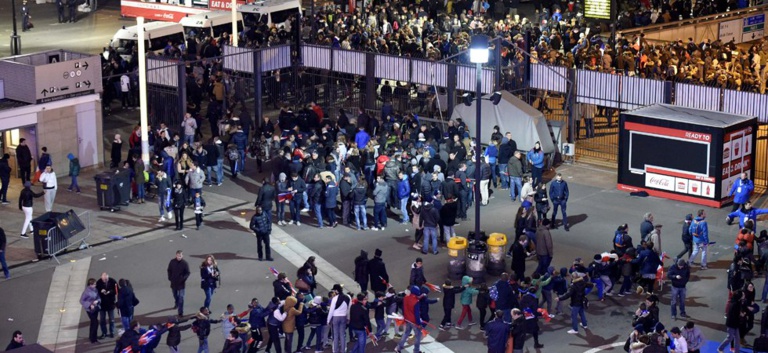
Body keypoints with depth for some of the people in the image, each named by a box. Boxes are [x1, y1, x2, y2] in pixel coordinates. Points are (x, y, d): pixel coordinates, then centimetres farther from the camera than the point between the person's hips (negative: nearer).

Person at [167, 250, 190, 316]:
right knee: (175, 295, 24)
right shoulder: (172, 262, -7)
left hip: (181, 283, -3)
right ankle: (176, 303, 53)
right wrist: (170, 278, -2)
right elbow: (169, 270, 6)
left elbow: (187, 273, -8)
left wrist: (184, 278, -24)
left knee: (181, 297, -7)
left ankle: (180, 312, -5)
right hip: (173, 282, 4)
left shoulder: (185, 263, -13)